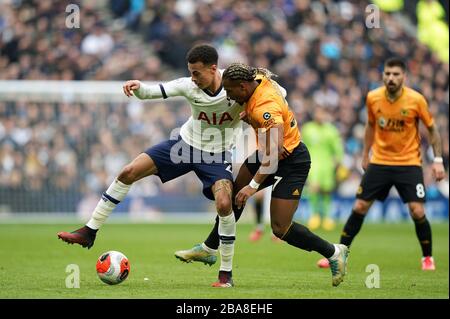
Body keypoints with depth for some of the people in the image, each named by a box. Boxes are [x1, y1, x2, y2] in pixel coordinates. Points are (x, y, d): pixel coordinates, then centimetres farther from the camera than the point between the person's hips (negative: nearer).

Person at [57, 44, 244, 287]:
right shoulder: (188, 85, -17)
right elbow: (151, 92, -11)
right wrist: (137, 87, -35)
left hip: (216, 155, -3)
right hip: (186, 143, 3)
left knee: (224, 204, -27)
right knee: (129, 172, -7)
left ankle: (226, 274, -9)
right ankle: (89, 232, 5)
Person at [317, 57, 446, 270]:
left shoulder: (416, 100, -13)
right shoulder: (373, 98, -5)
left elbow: (432, 129, -1)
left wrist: (438, 160, -7)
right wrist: (365, 154, 14)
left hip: (409, 163, -2)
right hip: (379, 162, 2)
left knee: (417, 211, -12)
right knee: (359, 207, 0)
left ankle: (428, 258, 9)